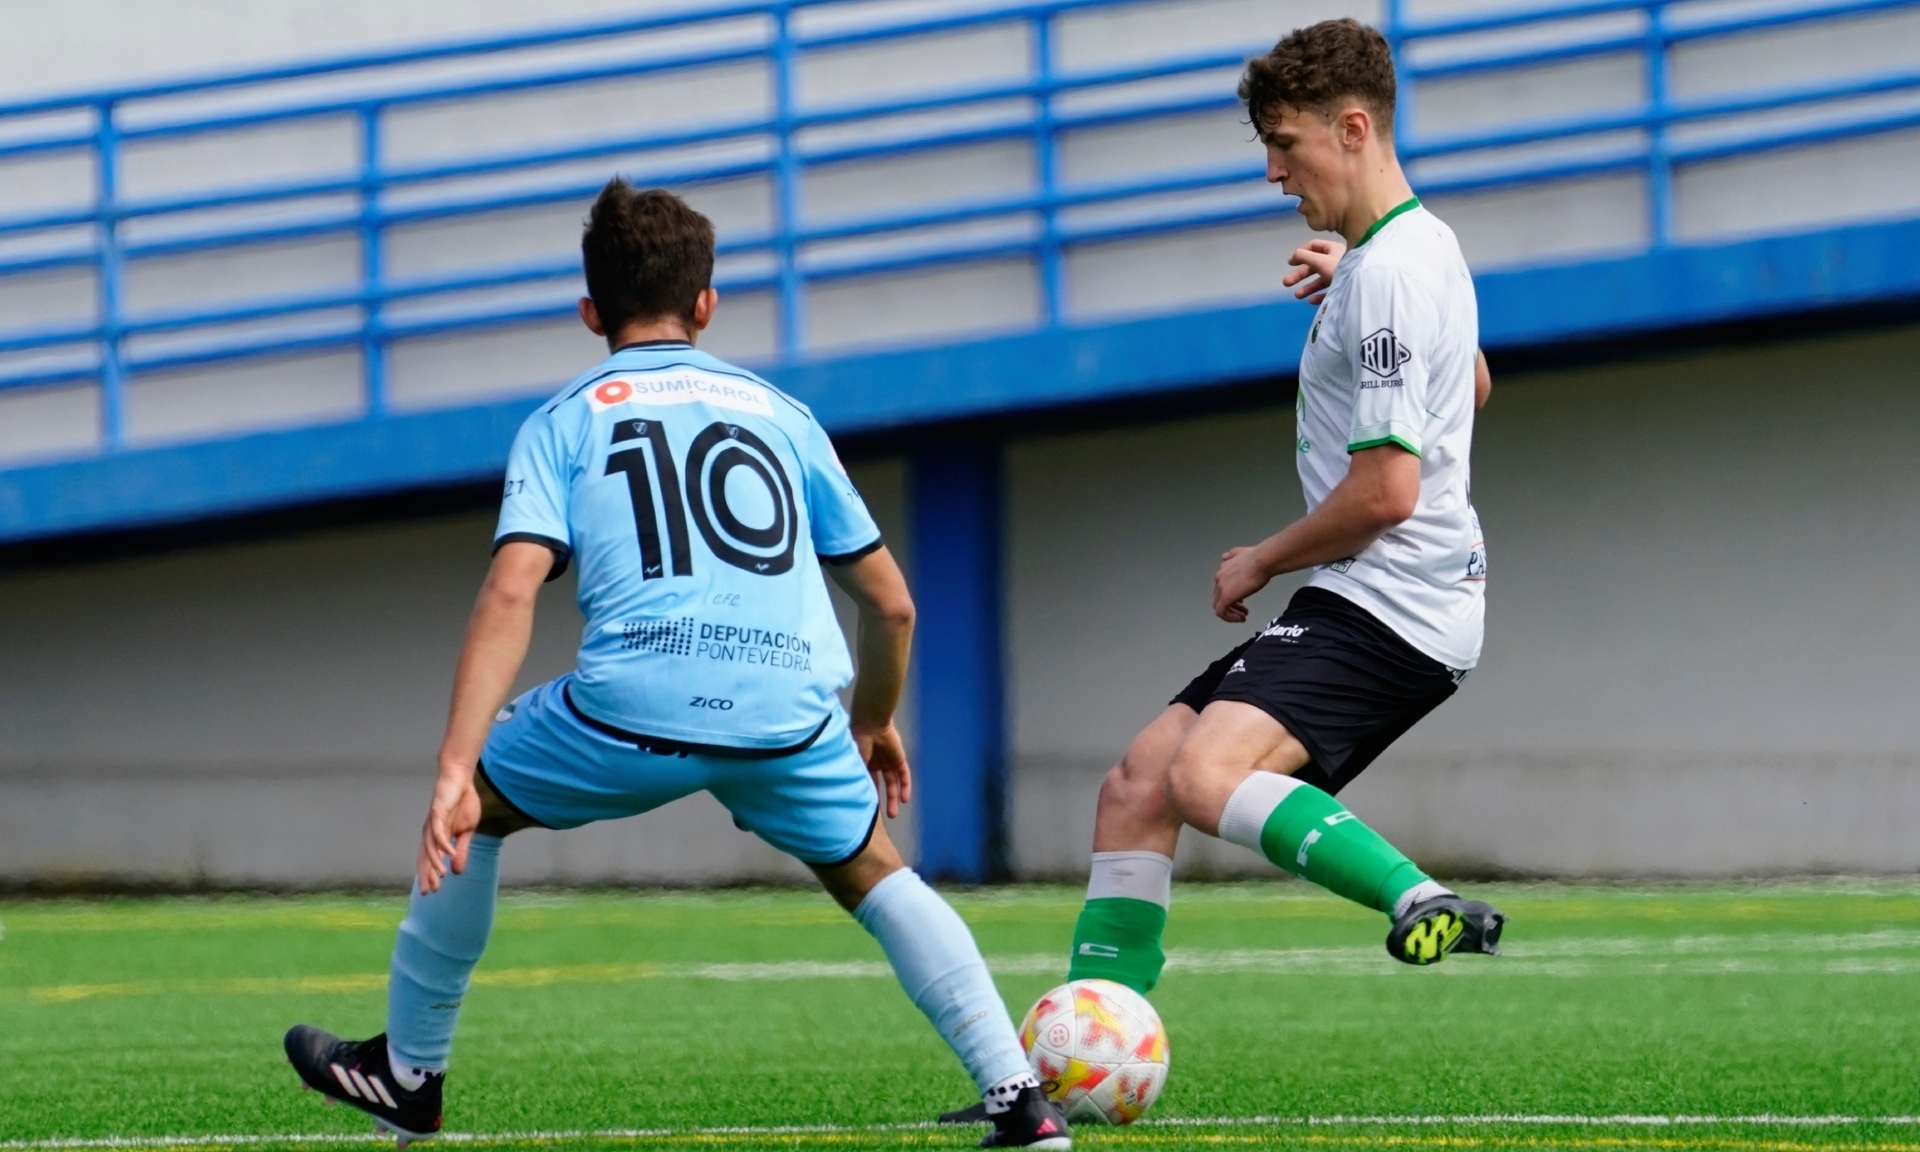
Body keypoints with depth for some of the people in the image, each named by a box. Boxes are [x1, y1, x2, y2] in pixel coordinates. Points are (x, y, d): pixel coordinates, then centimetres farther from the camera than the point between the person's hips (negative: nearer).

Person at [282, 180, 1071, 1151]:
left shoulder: (563, 422, 16)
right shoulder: (778, 412, 24)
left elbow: (512, 590, -1)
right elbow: (891, 604, 26)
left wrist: (455, 771, -7)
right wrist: (875, 724, 44)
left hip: (634, 706, -2)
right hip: (791, 709, 2)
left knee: (473, 811, 26)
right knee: (873, 873, 28)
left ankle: (409, 1074, 32)